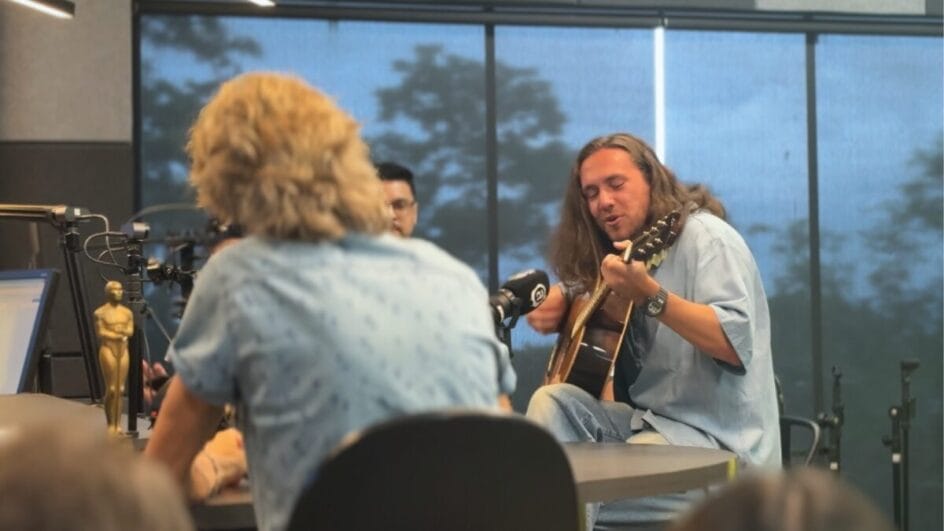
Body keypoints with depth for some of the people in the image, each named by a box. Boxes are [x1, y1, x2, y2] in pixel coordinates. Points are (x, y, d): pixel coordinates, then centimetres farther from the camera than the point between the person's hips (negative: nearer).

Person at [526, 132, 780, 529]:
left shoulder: (705, 237, -11)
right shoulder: (621, 254, 12)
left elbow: (737, 344, -25)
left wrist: (650, 296, -37)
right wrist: (558, 302, 4)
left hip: (722, 443, -8)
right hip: (647, 420, 8)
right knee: (552, 401, -13)